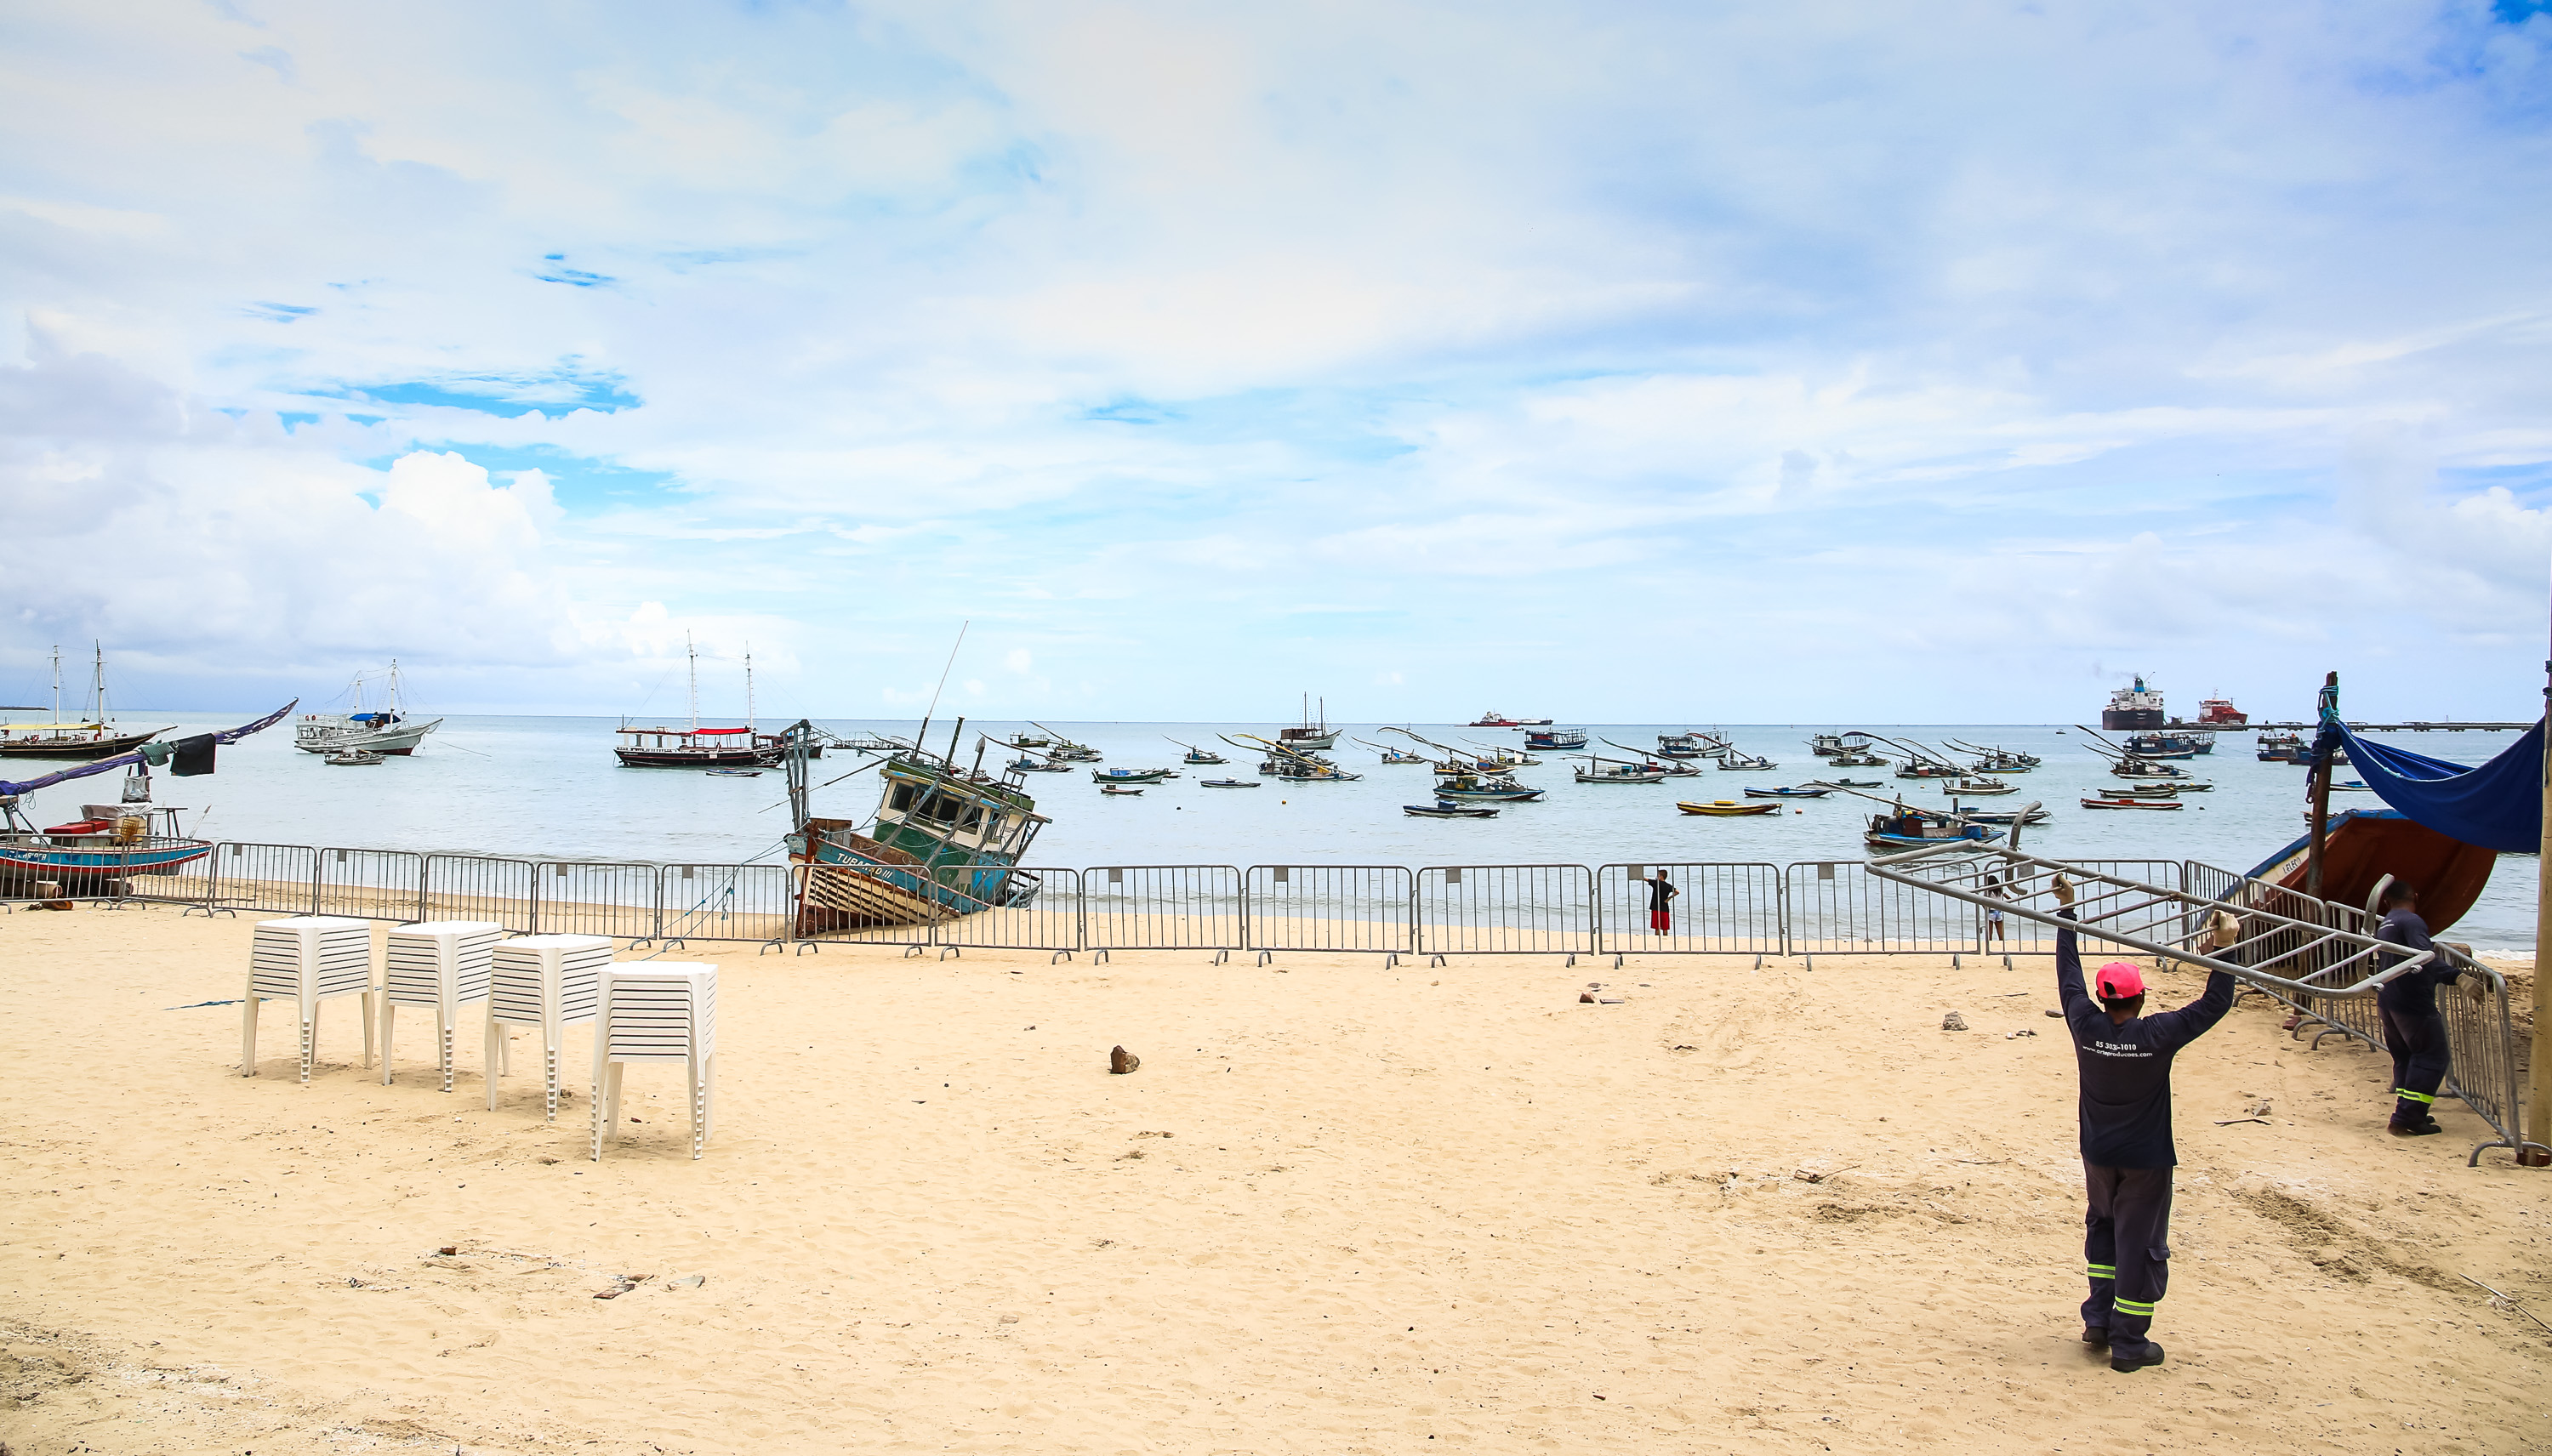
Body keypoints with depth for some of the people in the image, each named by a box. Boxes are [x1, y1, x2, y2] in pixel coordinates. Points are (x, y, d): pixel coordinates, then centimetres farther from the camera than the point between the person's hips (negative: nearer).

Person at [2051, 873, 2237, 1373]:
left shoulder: (2086, 1027, -11)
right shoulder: (2158, 1035, -20)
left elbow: (2068, 975, 1)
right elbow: (2214, 1004, -12)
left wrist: (2067, 911, 9)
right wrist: (2222, 951, -7)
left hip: (2097, 1154, 4)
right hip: (2145, 1159, -4)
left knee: (2103, 1227, 23)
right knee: (2140, 1245, 5)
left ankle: (2098, 1319, 24)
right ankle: (2129, 1343, 11)